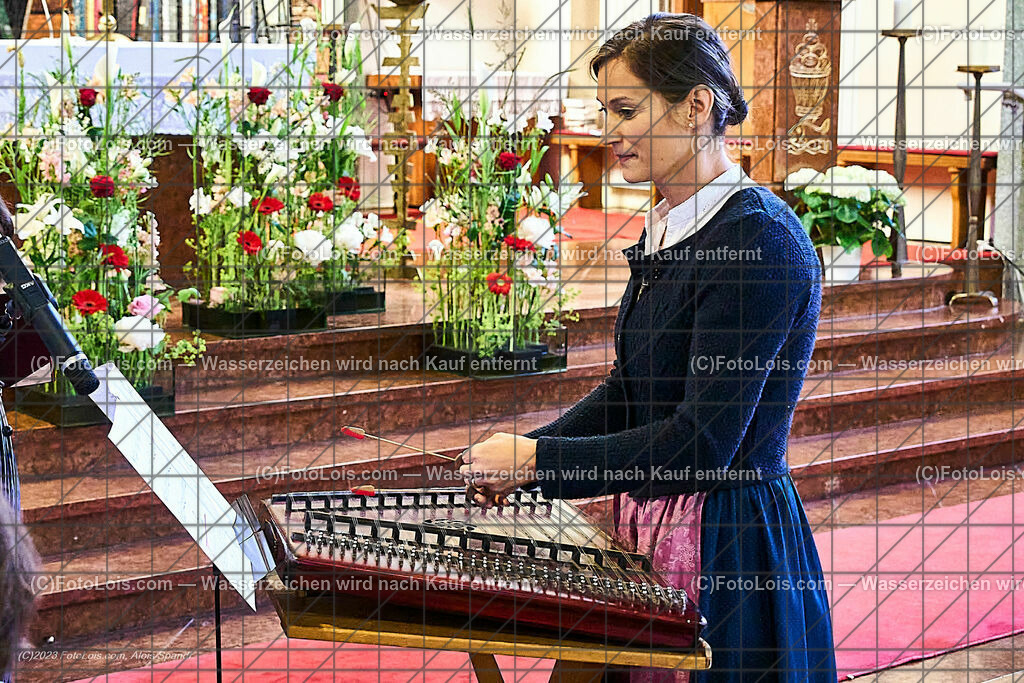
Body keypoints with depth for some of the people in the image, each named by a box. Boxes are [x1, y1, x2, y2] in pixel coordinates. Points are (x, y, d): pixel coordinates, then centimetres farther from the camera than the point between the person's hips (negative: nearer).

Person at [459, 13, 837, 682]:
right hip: (650, 528, 9)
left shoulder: (761, 237, -20)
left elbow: (702, 444, -24)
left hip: (729, 550, -9)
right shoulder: (670, 229, 10)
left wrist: (536, 460, -19)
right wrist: (513, 457, 3)